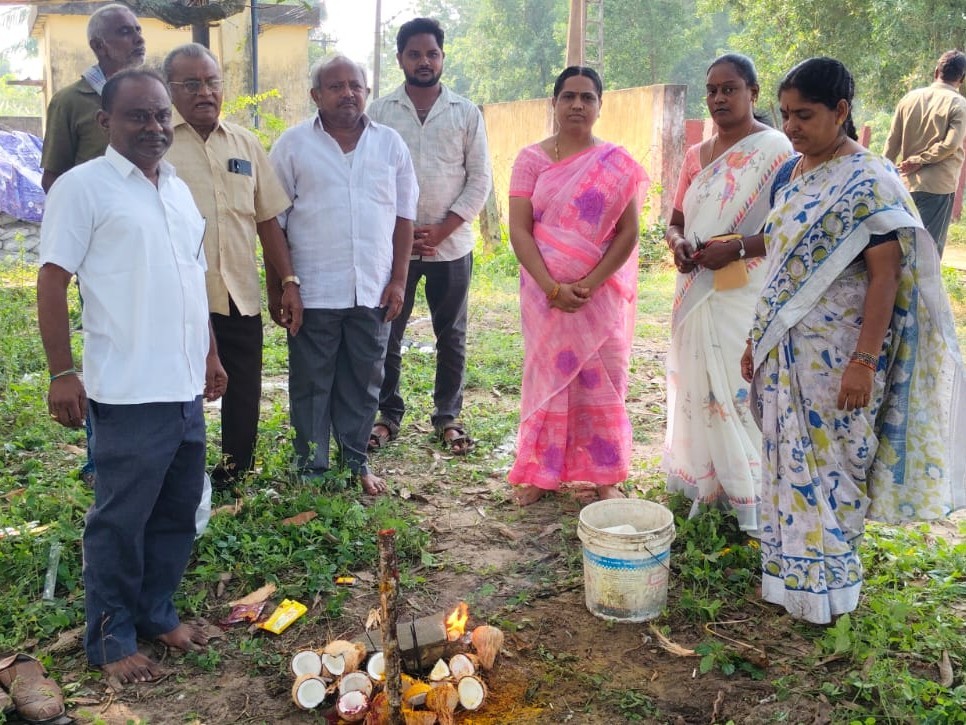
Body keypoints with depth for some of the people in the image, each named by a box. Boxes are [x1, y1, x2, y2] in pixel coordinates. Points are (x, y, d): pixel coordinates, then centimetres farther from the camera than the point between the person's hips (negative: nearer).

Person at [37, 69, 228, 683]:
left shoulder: (179, 189, 15)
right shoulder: (83, 186, -6)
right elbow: (52, 280, -9)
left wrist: (210, 354, 20)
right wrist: (62, 372, -13)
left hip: (186, 386, 7)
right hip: (129, 392, -7)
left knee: (179, 511, 15)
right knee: (122, 520, 4)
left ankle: (156, 613, 32)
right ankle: (111, 640, 19)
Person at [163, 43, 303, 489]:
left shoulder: (246, 144, 9)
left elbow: (268, 218, 11)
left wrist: (288, 281, 5)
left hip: (241, 296, 4)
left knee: (244, 398, 11)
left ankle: (234, 478, 30)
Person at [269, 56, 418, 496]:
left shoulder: (390, 143, 7)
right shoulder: (293, 144, 0)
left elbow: (404, 215, 8)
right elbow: (273, 219, 1)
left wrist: (398, 280, 2)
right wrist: (276, 285, -3)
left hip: (373, 289, 2)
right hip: (313, 290, -2)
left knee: (363, 381, 11)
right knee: (311, 383, 7)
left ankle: (356, 460, 25)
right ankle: (311, 466, 20)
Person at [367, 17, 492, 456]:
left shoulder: (466, 113, 3)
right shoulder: (380, 111, 2)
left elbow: (480, 180, 0)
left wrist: (442, 229, -10)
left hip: (451, 245, 0)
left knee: (451, 337, 9)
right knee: (386, 335, 6)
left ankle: (448, 417, 22)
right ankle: (388, 415, 21)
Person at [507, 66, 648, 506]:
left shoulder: (618, 164, 2)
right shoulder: (532, 159, 1)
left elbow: (628, 232, -3)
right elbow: (518, 230, -5)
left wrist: (588, 285, -14)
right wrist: (552, 287, -16)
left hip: (601, 293, 0)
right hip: (545, 292, 0)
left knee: (602, 381, 5)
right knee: (548, 376, 7)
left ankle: (604, 475, 18)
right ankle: (541, 471, 18)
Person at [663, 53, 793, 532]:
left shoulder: (774, 150, -7)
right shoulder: (696, 155, 13)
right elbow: (676, 220, 18)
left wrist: (736, 249, -23)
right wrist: (676, 242, -4)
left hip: (747, 296, -6)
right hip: (697, 293, 7)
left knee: (743, 390, -5)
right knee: (697, 386, 10)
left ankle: (753, 499, 7)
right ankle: (703, 484, 23)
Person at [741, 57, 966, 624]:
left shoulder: (868, 182, -14)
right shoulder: (792, 174, 9)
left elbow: (886, 275, -16)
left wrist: (864, 361, -21)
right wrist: (757, 338, 15)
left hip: (834, 354, -7)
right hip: (785, 349, 7)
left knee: (829, 464, 4)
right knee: (789, 460, 14)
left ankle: (825, 585, 21)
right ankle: (789, 570, 30)